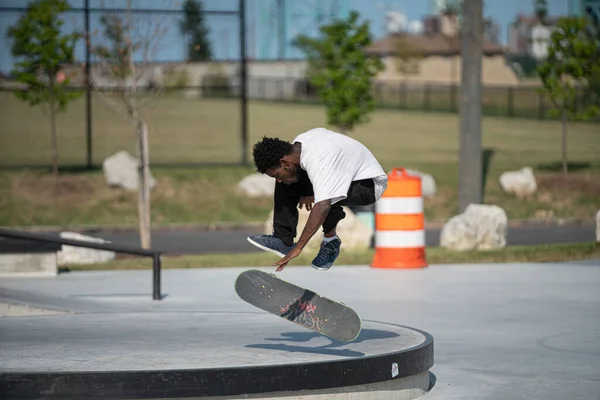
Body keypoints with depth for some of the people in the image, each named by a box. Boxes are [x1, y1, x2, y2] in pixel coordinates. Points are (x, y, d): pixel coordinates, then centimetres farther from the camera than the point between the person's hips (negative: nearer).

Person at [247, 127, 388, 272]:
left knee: (326, 194, -37)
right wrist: (307, 191, 6)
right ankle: (283, 240, -3)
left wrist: (297, 248, -47)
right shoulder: (298, 144, -9)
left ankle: (331, 241, -11)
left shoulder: (317, 161, -36)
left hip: (369, 184, -9)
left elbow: (323, 206, -46)